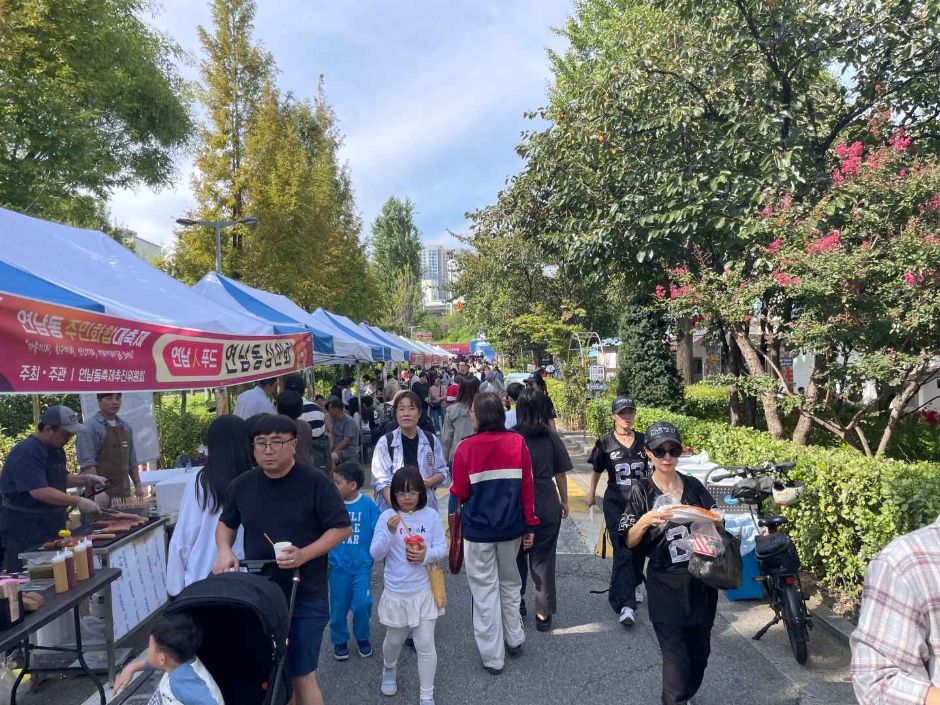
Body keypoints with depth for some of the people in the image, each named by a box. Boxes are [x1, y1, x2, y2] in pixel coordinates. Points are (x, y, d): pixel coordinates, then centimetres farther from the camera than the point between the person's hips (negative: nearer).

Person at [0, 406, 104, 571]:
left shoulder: (56, 449, 8)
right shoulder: (26, 452, -21)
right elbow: (39, 491, -29)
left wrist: (85, 479, 5)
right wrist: (78, 501, -30)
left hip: (53, 523, 9)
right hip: (24, 528, -9)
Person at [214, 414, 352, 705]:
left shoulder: (315, 482, -13)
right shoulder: (241, 485, 1)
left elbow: (342, 528, -9)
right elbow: (226, 523, 17)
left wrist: (304, 554, -22)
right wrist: (224, 550, -4)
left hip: (306, 599, -4)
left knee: (301, 676, 5)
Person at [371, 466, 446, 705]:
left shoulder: (431, 516, -9)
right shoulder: (387, 517, -11)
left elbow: (442, 548, -4)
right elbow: (376, 554, -13)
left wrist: (426, 555, -24)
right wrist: (390, 531, -29)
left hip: (423, 591, 0)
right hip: (395, 592, 1)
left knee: (425, 645, 4)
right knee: (394, 640, 21)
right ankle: (389, 669, 53)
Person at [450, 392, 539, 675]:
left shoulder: (466, 447, -14)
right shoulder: (517, 442, -6)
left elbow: (459, 492, -8)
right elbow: (527, 487, -3)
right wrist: (530, 525, 5)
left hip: (477, 528, -3)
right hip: (511, 527, 3)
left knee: (485, 590, 10)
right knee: (509, 583, 23)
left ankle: (493, 657, 20)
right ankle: (514, 638, 37)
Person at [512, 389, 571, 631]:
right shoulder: (552, 438, -8)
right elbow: (561, 475, -1)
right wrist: (564, 501, 13)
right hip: (547, 507, 0)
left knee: (517, 556, 19)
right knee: (543, 558, 10)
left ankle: (517, 601, 34)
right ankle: (543, 613, 17)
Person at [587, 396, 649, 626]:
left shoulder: (643, 441, 2)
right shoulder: (605, 443, -3)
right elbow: (597, 470, 12)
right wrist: (592, 492, 21)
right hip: (615, 503, -2)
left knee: (639, 547, 12)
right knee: (622, 550, -9)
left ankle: (634, 584, 39)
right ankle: (626, 604, -8)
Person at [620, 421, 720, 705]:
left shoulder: (693, 485, 0)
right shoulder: (641, 492, -8)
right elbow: (628, 542, -8)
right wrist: (645, 521, -27)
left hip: (701, 583, 4)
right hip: (666, 589, -3)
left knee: (699, 655, 18)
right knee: (678, 660, -4)